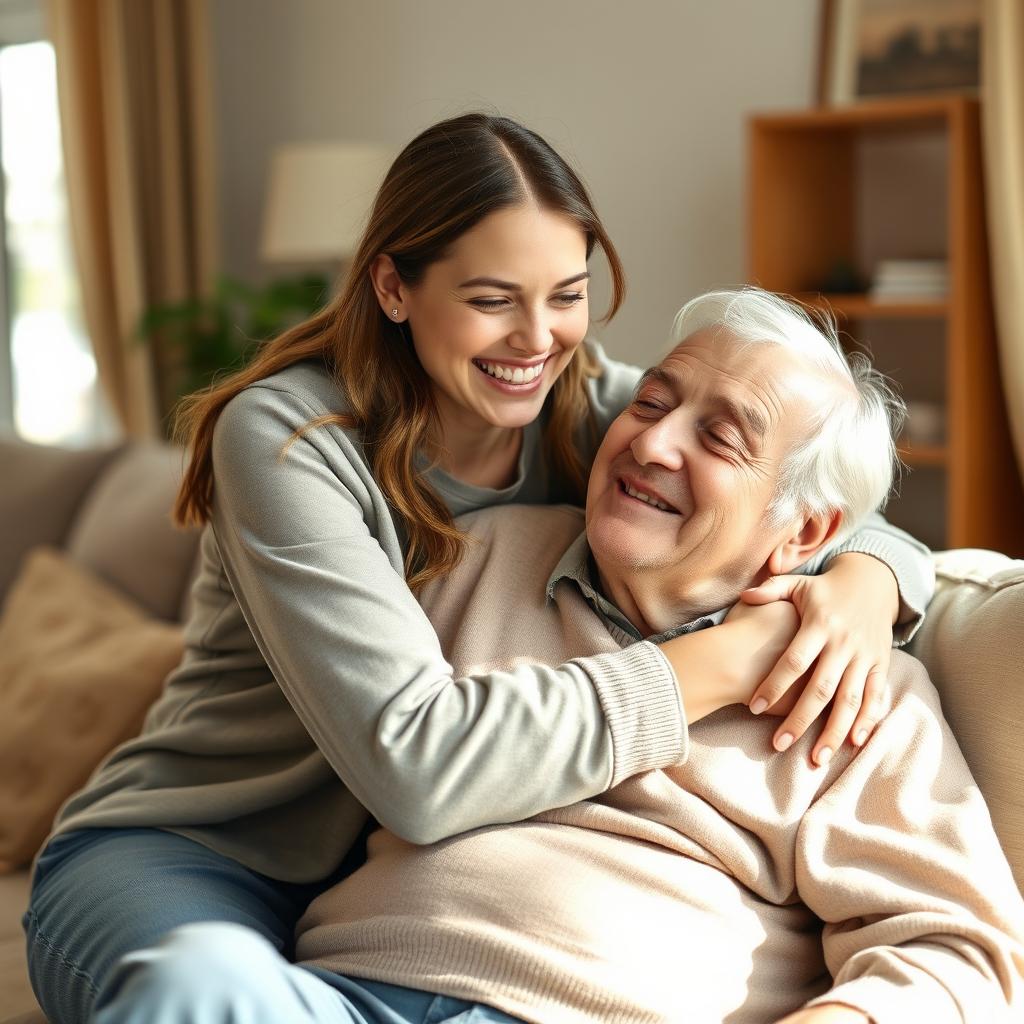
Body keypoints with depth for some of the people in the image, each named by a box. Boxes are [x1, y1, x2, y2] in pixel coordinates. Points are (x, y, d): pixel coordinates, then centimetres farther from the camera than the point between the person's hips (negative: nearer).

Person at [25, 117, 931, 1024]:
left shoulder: (595, 408, -6)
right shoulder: (286, 437, -21)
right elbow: (414, 764, -31)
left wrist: (864, 583, -24)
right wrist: (721, 659, -29)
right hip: (194, 858, -5)